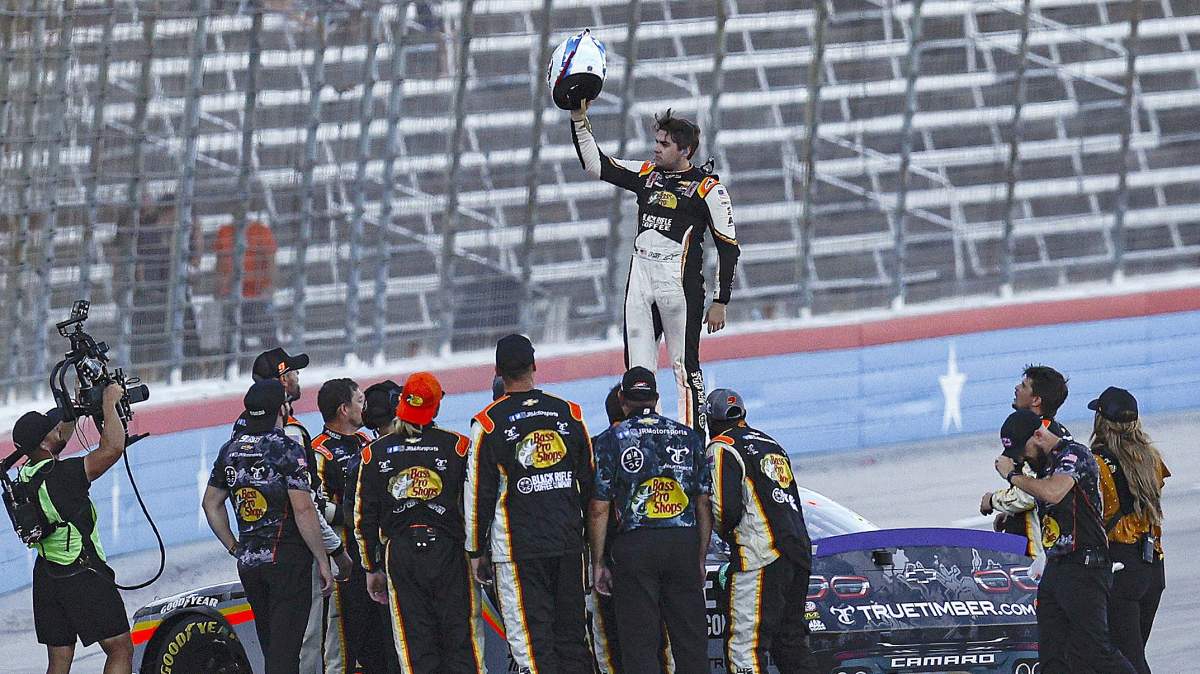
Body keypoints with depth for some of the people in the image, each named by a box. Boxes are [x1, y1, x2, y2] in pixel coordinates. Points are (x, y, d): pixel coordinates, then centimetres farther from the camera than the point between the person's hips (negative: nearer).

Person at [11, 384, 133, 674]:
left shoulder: (26, 474, 3)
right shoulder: (60, 475, -21)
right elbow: (113, 447, -26)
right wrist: (109, 403, -14)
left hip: (46, 577, 8)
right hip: (84, 578, -8)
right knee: (120, 649, -2)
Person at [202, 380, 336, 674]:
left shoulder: (230, 450, 8)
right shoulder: (287, 450, -13)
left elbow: (211, 503, 17)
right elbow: (303, 509, -17)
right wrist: (323, 562, -11)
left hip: (248, 562, 6)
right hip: (287, 561, -6)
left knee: (270, 647, 16)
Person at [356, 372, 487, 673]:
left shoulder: (375, 453, 4)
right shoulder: (458, 446, -3)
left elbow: (364, 518, 7)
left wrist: (372, 568, 15)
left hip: (399, 555, 1)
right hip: (448, 550, -1)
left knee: (416, 650, 3)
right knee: (461, 640, 2)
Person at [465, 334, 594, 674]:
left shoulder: (488, 423, -6)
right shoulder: (569, 413, 5)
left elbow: (478, 493, -4)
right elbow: (590, 481, 11)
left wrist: (476, 551, 4)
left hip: (518, 547, -4)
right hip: (569, 542, 4)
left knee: (531, 642, -3)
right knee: (572, 636, 10)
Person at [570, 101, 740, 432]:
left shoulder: (708, 189, -3)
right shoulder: (645, 175, 13)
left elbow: (728, 247, -3)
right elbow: (595, 163, 15)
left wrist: (720, 302, -6)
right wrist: (579, 119, 4)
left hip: (680, 284, -6)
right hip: (640, 281, 6)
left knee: (685, 365, -8)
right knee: (638, 369, 5)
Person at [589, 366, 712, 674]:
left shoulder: (611, 440, 2)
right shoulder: (689, 436, 10)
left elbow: (599, 509, -1)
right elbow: (704, 504, 10)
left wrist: (598, 564, 6)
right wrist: (701, 559, 16)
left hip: (635, 545, -3)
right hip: (684, 543, 3)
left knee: (640, 644, -1)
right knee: (691, 639, 7)